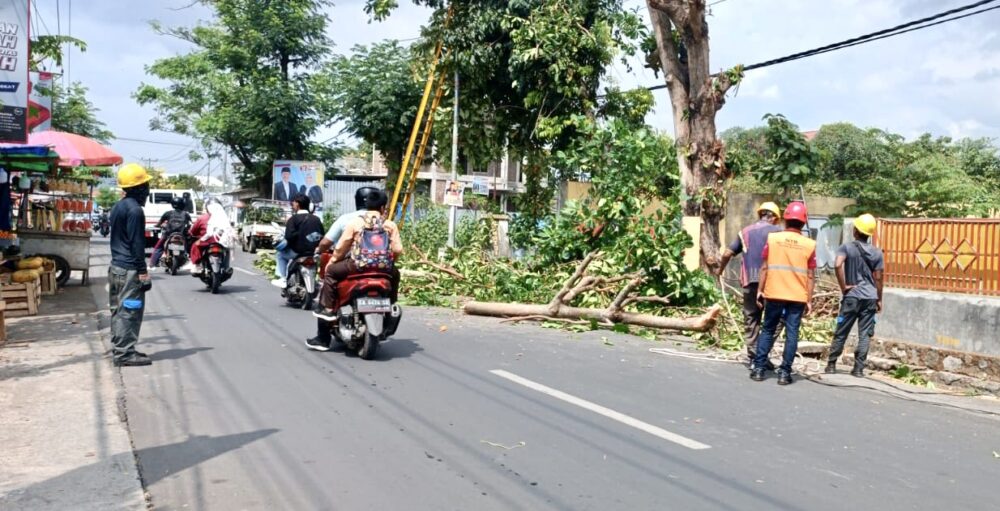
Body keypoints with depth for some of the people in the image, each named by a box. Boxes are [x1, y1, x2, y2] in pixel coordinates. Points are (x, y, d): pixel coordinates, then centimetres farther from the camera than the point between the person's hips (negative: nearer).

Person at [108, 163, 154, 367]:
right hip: (129, 270, -10)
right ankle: (124, 353, -3)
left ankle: (119, 348, 21)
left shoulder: (118, 207, 15)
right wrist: (143, 272, -17)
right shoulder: (134, 210, -16)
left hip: (116, 267, 10)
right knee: (129, 312, -5)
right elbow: (137, 244, -18)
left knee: (118, 310, 14)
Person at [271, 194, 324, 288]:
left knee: (279, 253, 19)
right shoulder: (317, 219, 9)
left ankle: (283, 279, 11)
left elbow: (289, 236, -19)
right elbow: (322, 236, 7)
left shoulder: (294, 219, -8)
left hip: (299, 252, -6)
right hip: (315, 252, 7)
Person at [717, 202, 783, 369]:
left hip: (749, 280, 3)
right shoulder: (776, 230, 5)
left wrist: (720, 270, 32)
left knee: (751, 319, 8)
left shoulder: (745, 231, 16)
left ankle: (754, 357, 6)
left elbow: (727, 253, 16)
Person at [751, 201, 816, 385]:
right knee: (792, 333, 4)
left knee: (767, 330, 10)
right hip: (798, 297, 0)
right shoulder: (809, 244, -1)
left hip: (774, 294, 0)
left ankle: (759, 368, 8)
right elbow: (810, 276, -1)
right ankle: (784, 372, 3)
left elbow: (764, 267, -2)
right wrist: (809, 300, 5)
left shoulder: (772, 238, -3)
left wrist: (760, 290, 5)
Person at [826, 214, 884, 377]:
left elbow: (838, 265, -21)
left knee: (841, 332, 6)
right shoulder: (877, 252, 5)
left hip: (852, 296, -2)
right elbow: (878, 278, 5)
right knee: (865, 334, 4)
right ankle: (859, 368, 3)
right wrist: (879, 299, 14)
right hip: (870, 297, 2)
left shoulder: (847, 247, -4)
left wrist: (843, 287, -11)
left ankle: (831, 365, 11)